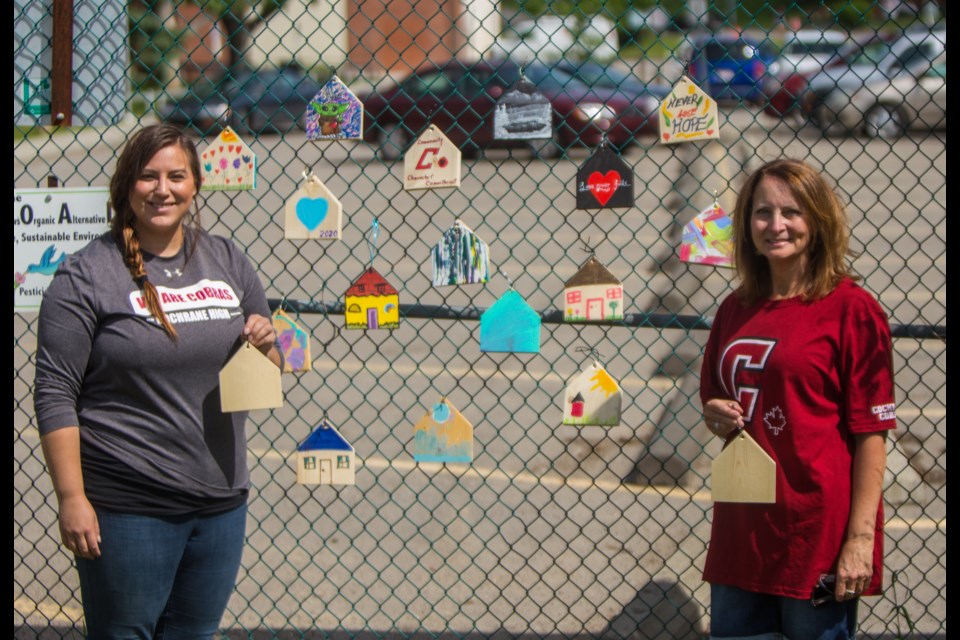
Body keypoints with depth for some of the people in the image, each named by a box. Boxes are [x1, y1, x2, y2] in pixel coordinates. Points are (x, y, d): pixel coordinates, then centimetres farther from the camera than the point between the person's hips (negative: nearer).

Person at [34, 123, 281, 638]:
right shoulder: (88, 274, -7)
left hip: (219, 500, 5)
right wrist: (72, 498, -16)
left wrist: (266, 345, -4)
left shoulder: (228, 262, 9)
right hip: (127, 508, -5)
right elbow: (55, 395, -10)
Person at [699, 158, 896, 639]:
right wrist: (716, 416, 0)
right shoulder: (736, 310, 10)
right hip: (742, 531, 6)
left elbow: (871, 432, -10)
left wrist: (860, 538, -16)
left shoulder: (851, 309, -8)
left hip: (818, 537, -6)